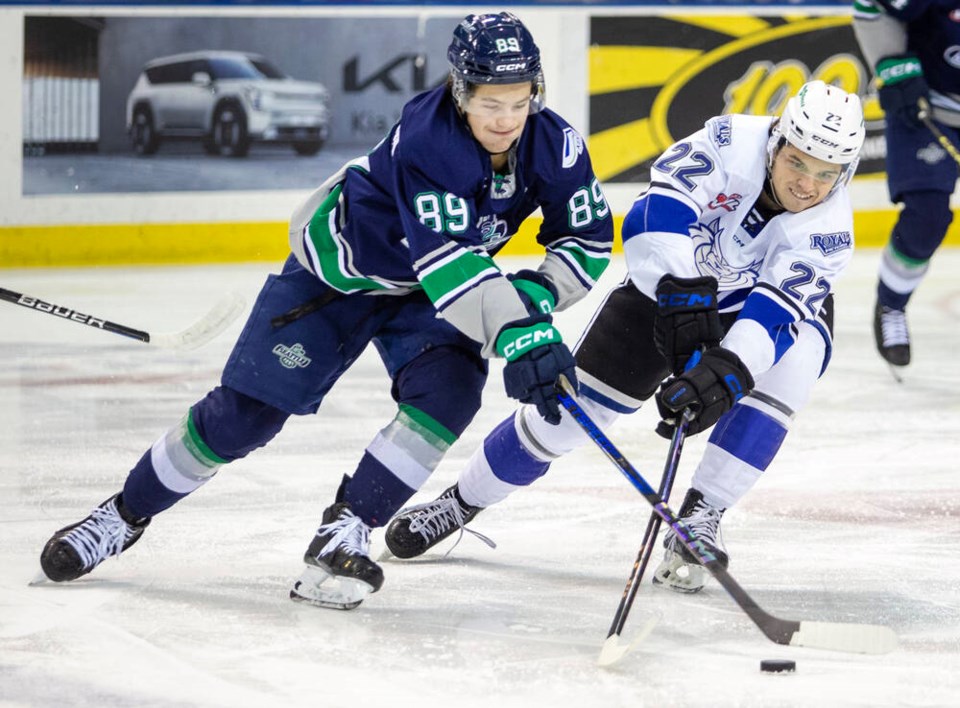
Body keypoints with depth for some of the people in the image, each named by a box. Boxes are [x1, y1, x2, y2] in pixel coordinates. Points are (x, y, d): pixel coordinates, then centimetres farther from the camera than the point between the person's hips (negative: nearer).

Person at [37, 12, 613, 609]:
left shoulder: (553, 144, -21)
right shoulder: (424, 139, -37)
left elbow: (589, 240, -13)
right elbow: (445, 264, -46)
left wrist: (535, 295, -31)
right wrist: (513, 333, -57)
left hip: (424, 292, 4)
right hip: (339, 266, -4)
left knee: (448, 391, -24)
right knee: (245, 410, -4)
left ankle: (345, 532, -13)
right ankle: (127, 513, 17)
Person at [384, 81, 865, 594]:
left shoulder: (829, 228, -29)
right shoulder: (733, 142, -30)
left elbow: (779, 307, -40)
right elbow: (664, 201, -40)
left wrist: (729, 371, -55)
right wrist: (683, 293, -50)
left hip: (764, 299, 0)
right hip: (667, 281, 0)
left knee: (791, 362, -32)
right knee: (576, 401, -4)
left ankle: (699, 519, -23)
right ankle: (462, 502, 18)